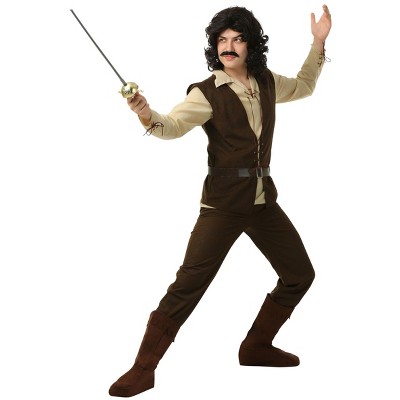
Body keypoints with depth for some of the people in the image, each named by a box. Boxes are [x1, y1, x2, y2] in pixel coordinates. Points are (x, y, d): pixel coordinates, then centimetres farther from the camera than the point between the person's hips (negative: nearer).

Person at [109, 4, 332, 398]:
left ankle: (256, 346, 29)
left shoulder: (267, 83, 7)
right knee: (188, 283, -13)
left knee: (299, 274, 13)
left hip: (263, 198, 7)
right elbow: (174, 124, -27)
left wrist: (318, 43, 19)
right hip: (223, 202, -6)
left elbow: (303, 86, 27)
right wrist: (149, 117, -49)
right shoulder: (207, 93, -11)